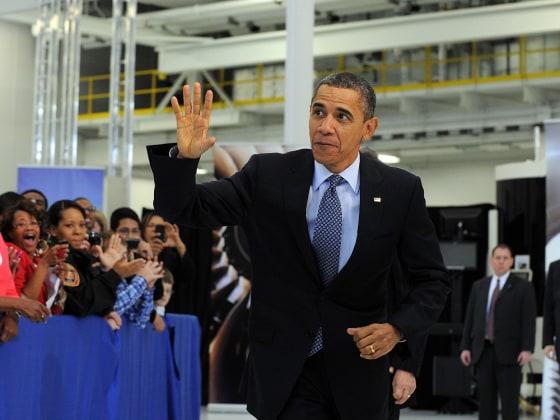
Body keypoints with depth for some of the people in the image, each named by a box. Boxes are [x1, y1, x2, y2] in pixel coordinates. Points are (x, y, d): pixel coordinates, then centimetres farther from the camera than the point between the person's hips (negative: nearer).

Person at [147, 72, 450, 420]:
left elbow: (431, 280, 0)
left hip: (359, 369, 1)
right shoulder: (268, 176, -6)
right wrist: (184, 156, -26)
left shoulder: (400, 190, -7)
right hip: (284, 374, -1)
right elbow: (181, 209, -6)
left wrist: (398, 329, -18)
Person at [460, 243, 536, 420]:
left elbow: (529, 320, -3)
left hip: (508, 352, -4)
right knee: (485, 399, 5)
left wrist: (527, 349, -13)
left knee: (509, 400, -4)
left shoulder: (523, 287, 3)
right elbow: (470, 318, 13)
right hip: (483, 351, 4)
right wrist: (466, 346, 6)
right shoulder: (479, 286, 15)